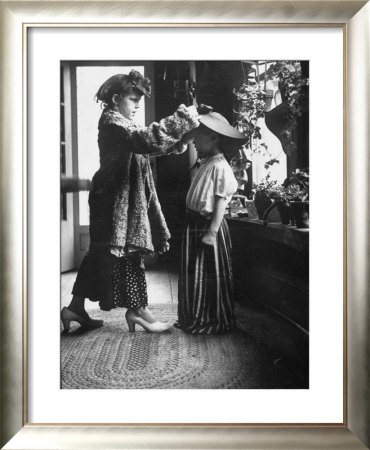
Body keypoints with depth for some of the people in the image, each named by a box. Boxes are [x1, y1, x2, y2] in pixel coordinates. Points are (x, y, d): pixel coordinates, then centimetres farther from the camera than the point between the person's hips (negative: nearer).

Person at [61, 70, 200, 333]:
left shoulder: (121, 124, 20)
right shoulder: (112, 121, -12)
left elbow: (157, 146, 17)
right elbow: (148, 141, -29)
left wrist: (188, 124, 3)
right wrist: (183, 117, -23)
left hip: (125, 198, 10)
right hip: (118, 200, -10)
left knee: (101, 254, 12)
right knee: (131, 252, -4)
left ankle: (76, 307, 20)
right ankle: (139, 309, 7)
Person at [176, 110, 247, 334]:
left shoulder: (219, 166, -15)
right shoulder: (205, 164, 14)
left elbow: (221, 202, -19)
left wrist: (212, 232, -23)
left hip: (209, 226, -9)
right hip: (195, 225, 9)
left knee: (212, 276, 2)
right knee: (193, 274, 14)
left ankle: (218, 322, 16)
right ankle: (194, 318, 27)